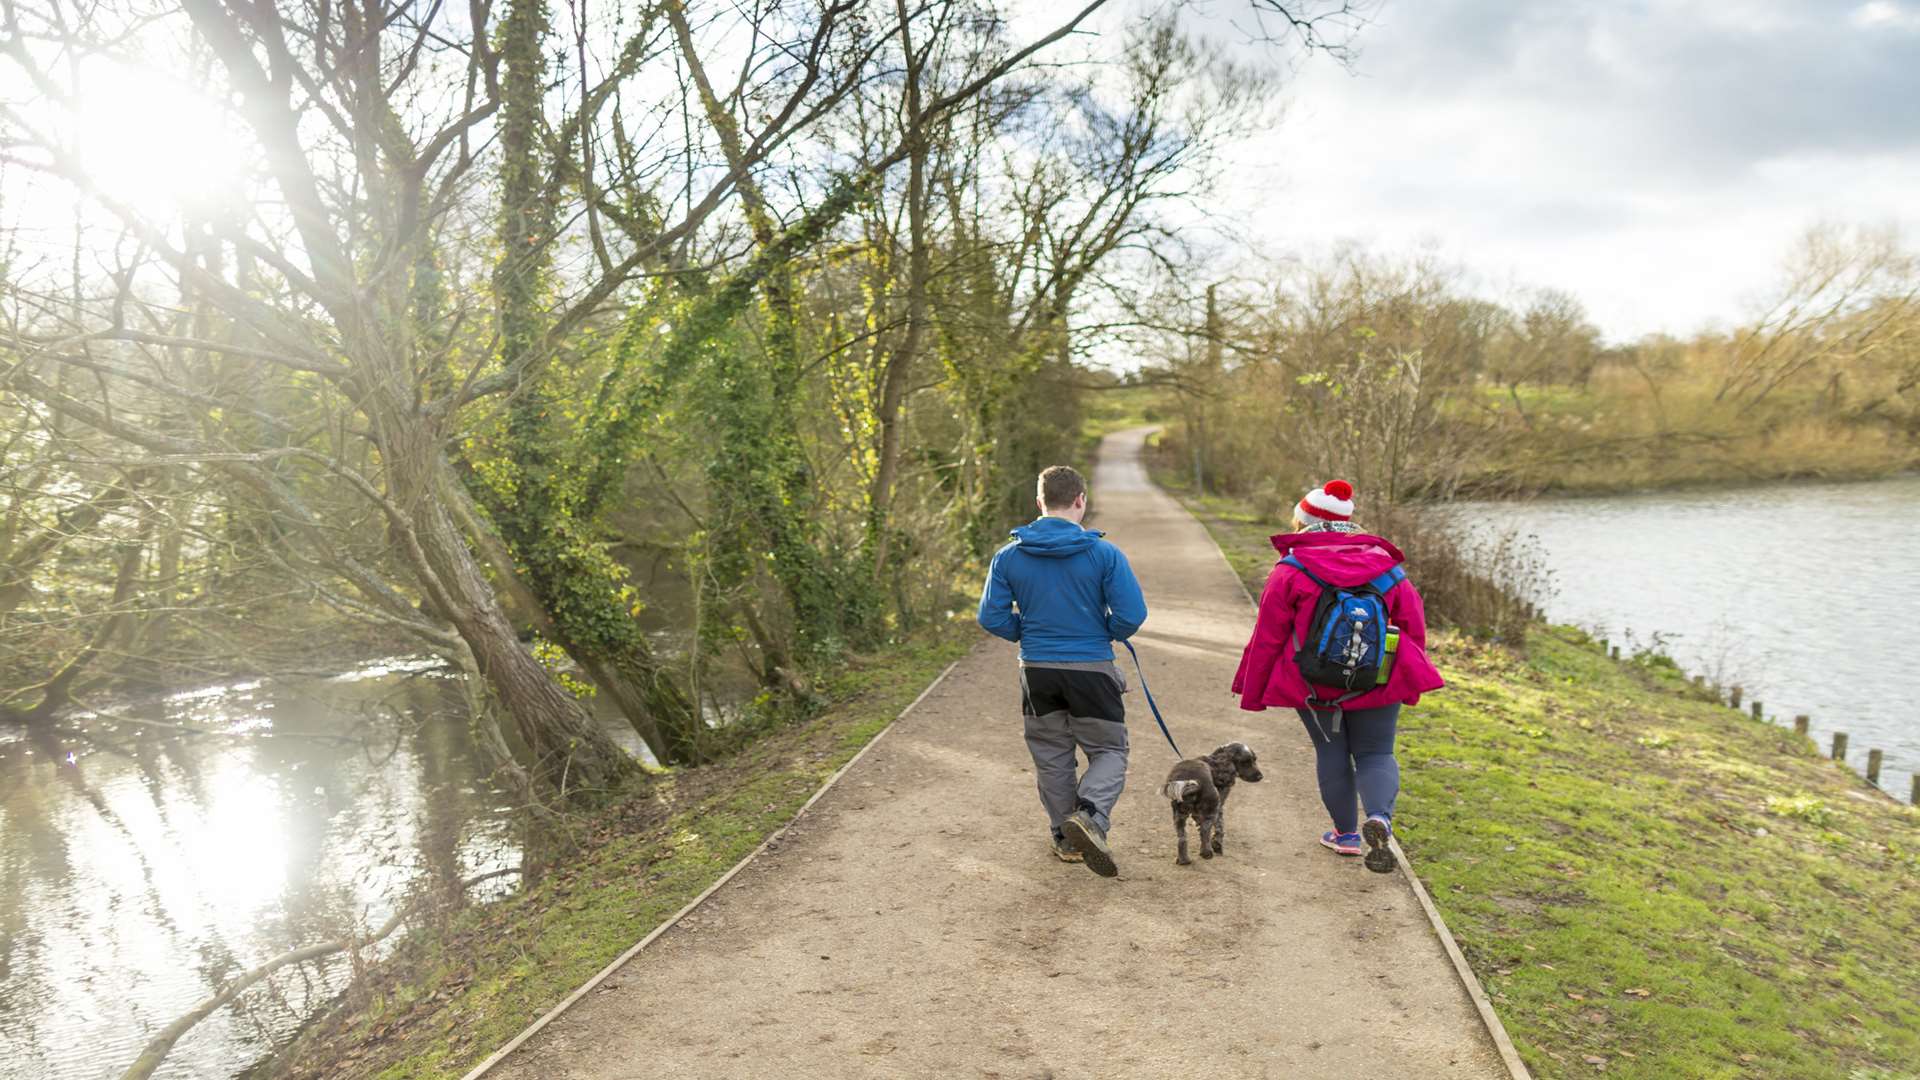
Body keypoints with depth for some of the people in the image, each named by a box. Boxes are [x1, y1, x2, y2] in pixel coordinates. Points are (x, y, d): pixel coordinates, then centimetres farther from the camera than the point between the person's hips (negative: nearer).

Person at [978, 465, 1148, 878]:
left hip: (1037, 671, 3)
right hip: (1092, 669, -2)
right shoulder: (1104, 554, -10)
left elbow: (992, 618, -4)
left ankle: (1067, 839, 25)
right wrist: (1109, 634, 8)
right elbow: (1132, 614, -12)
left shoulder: (1008, 557, -4)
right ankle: (1089, 814, -14)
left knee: (1051, 755, 17)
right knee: (1109, 750, 11)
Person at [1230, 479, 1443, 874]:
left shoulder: (1290, 571, -10)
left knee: (1331, 753, 16)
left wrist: (1252, 692, 4)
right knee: (1376, 754, 12)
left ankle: (1346, 833, 26)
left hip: (1313, 685, -2)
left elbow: (1267, 636, -7)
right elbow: (1413, 623, 6)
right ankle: (1379, 817, -16)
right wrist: (1410, 683, 19)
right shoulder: (1383, 563, 1)